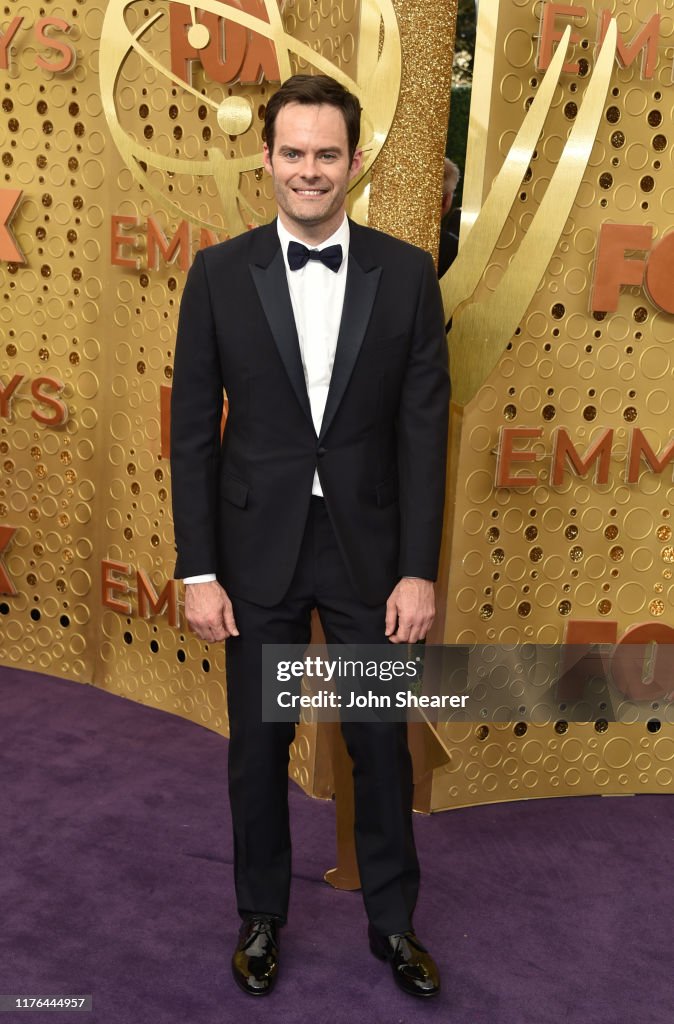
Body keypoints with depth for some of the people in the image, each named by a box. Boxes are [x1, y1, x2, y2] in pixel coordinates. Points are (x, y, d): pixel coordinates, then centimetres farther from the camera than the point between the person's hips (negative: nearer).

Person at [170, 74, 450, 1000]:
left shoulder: (407, 273, -2)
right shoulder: (220, 273, -2)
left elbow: (424, 430, -3)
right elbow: (193, 431, -2)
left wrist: (419, 570, -7)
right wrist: (198, 570, -6)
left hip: (370, 549, 0)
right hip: (258, 550, 0)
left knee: (383, 745, 12)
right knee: (258, 746, 14)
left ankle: (393, 922, 36)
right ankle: (261, 915, 38)